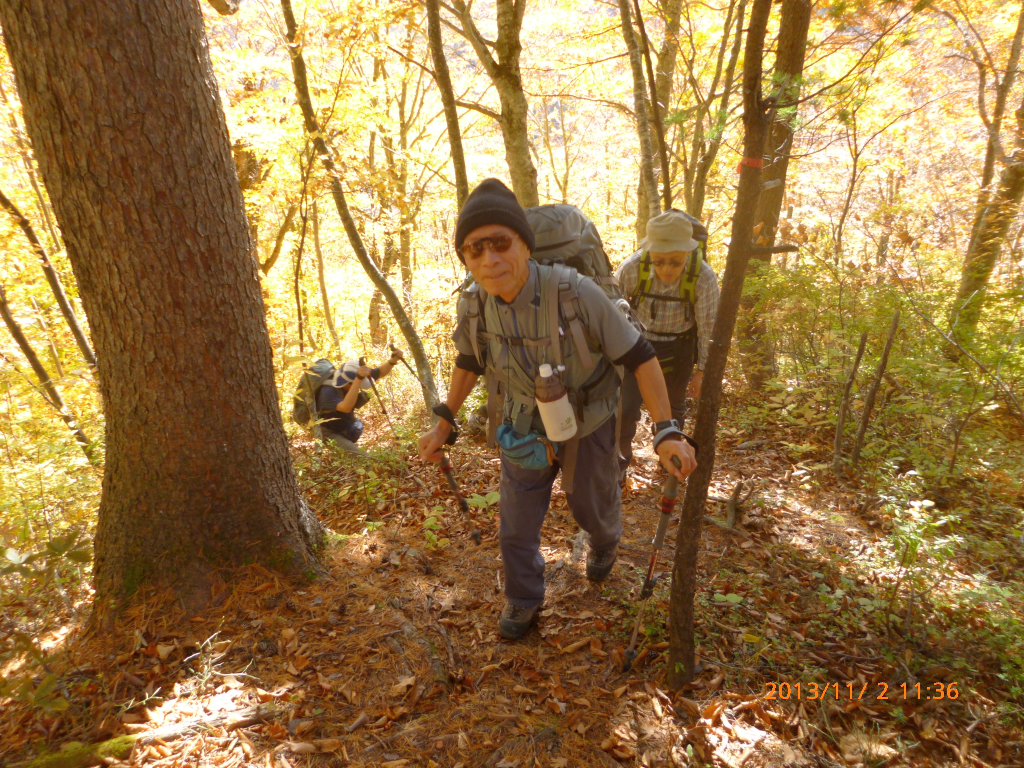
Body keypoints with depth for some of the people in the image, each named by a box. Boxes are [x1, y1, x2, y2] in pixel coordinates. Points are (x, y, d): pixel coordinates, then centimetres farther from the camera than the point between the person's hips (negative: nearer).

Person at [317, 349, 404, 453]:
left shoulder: (353, 378, -13)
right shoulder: (328, 392, -33)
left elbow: (380, 372, -5)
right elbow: (346, 407, -52)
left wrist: (393, 360, -26)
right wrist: (359, 378, -58)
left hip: (345, 432, 8)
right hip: (330, 434, -7)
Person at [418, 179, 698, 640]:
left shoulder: (576, 294, -35)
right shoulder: (475, 306, -22)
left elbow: (639, 355, -25)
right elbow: (470, 359, 0)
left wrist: (667, 432, -33)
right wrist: (444, 424, 0)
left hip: (587, 424, -2)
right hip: (527, 426, 3)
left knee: (591, 505, 21)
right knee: (517, 520, 10)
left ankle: (605, 539, 60)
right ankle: (524, 598, 39)